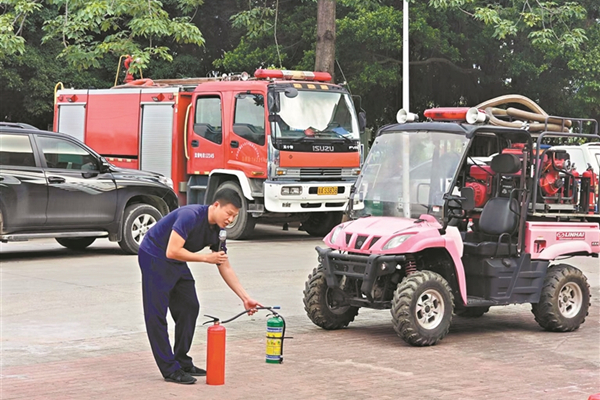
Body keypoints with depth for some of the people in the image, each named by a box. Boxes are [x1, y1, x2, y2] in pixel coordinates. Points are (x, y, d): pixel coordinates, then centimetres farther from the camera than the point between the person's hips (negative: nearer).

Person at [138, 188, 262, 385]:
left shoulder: (217, 232, -2)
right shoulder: (190, 216, -28)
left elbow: (225, 268, 5)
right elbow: (172, 252, -33)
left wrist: (245, 298, 0)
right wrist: (206, 258, -24)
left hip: (177, 264, 9)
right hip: (154, 258, -9)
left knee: (189, 308, 8)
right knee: (157, 314, -7)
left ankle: (182, 362, 16)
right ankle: (170, 370, -6)